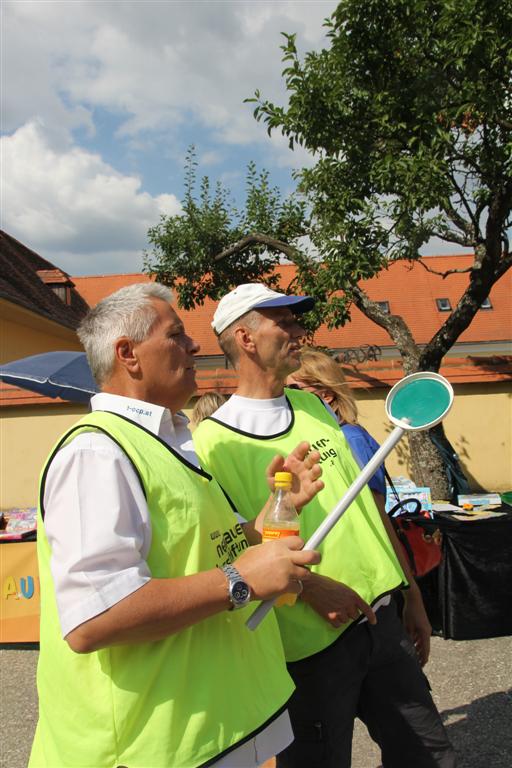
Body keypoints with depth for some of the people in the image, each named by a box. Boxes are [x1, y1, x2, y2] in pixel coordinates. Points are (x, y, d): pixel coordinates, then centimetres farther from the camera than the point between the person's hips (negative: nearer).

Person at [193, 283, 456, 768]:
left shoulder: (313, 407, 10)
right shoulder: (214, 439, -10)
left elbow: (368, 505, 14)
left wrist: (412, 596, 14)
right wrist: (309, 586, -22)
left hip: (381, 619, 6)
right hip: (312, 644, -6)